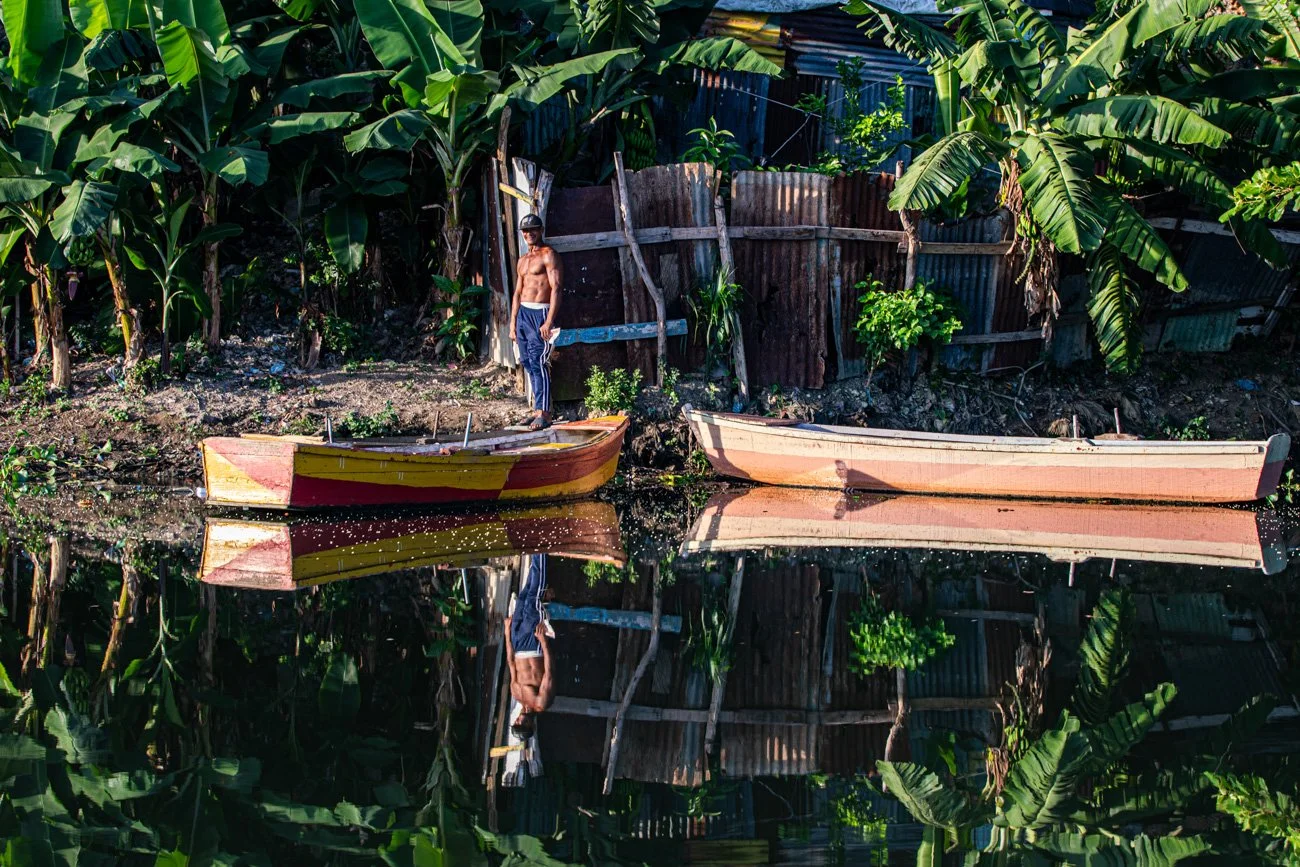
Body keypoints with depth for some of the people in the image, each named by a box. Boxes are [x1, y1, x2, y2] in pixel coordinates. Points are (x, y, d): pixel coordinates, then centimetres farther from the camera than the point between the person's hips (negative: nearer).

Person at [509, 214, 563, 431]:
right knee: (528, 362, 6)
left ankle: (544, 414, -14)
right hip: (522, 313, 8)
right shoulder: (523, 260, 20)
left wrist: (549, 321, -20)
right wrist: (513, 322, 16)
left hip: (540, 313, -8)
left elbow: (555, 289, -13)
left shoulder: (549, 256, -5)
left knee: (538, 363, -13)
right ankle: (537, 410, 11)